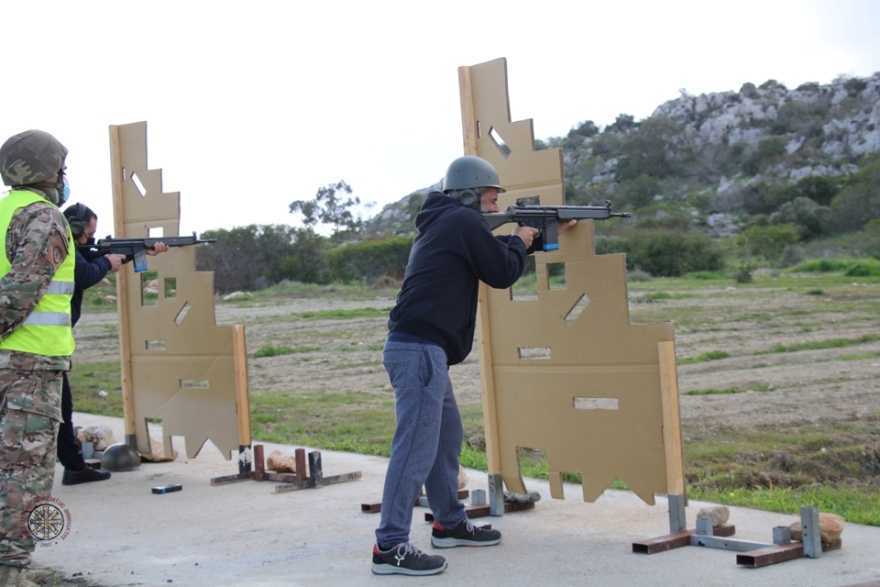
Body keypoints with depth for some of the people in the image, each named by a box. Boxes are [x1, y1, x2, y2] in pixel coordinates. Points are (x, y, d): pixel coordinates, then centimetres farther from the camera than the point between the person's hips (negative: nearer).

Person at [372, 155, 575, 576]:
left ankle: (450, 525, 30)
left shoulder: (442, 223, 22)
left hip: (420, 348, 11)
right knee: (416, 447, -12)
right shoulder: (464, 221, -7)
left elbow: (494, 252, 31)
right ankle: (390, 547, -12)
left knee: (447, 437, 19)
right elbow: (503, 272, -4)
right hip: (421, 350, -11)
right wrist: (521, 241, 16)